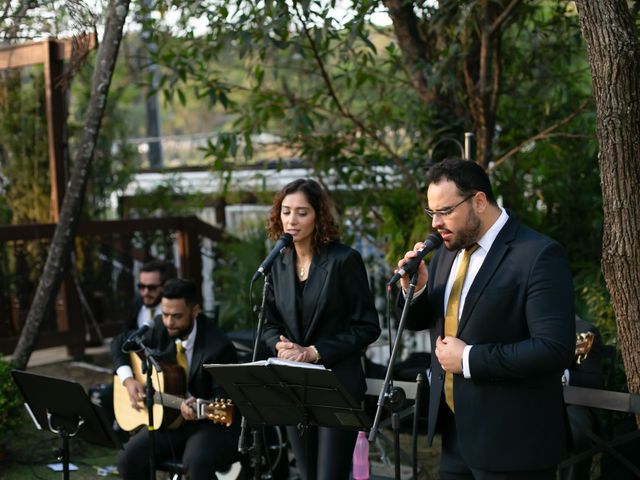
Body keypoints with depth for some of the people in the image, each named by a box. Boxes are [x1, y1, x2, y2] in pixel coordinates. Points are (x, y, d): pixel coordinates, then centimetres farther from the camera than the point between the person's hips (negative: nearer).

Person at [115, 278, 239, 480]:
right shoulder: (160, 328, -1)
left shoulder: (219, 346, -20)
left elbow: (224, 397, -17)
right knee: (128, 458, -17)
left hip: (211, 423, -6)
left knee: (196, 462, -36)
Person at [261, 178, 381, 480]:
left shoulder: (344, 260, -10)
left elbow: (367, 326, -10)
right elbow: (269, 322, 13)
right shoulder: (278, 263, 5)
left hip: (337, 384, -5)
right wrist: (280, 344, -10)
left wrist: (315, 352, -17)